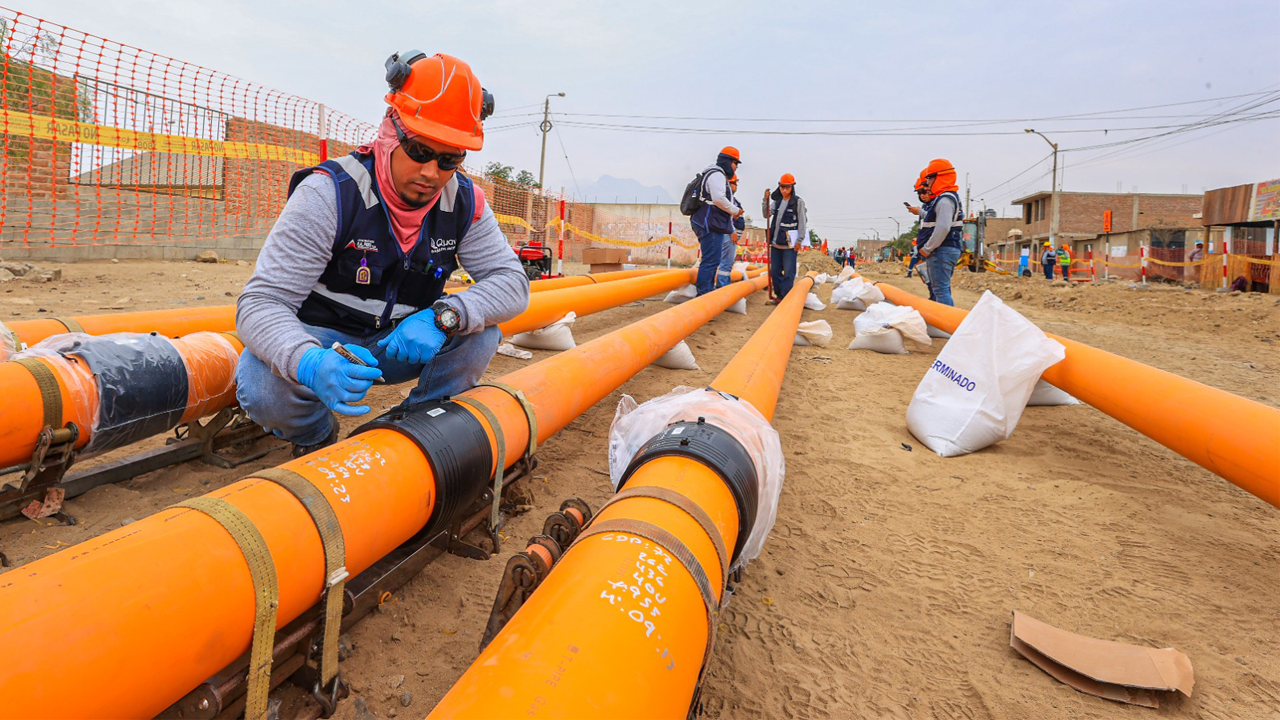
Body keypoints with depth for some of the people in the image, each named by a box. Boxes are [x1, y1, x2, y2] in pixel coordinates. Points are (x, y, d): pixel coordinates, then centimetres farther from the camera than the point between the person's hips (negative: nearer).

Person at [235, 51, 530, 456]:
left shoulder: (466, 203, -11)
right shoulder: (331, 192, -23)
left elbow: (512, 282, -15)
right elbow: (261, 302, -27)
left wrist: (443, 316, -36)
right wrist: (311, 363, -50)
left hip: (404, 342, 3)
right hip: (322, 341, -3)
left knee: (480, 331, -22)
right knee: (262, 387, -32)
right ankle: (316, 437, 5)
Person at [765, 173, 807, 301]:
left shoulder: (798, 202, -4)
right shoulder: (777, 200, 13)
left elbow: (802, 222, -6)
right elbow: (767, 215, 7)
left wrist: (799, 240, -11)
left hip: (789, 242, -6)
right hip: (775, 241, 6)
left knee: (788, 272, -7)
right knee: (775, 270, 10)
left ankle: (785, 297, -4)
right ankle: (778, 295, 20)